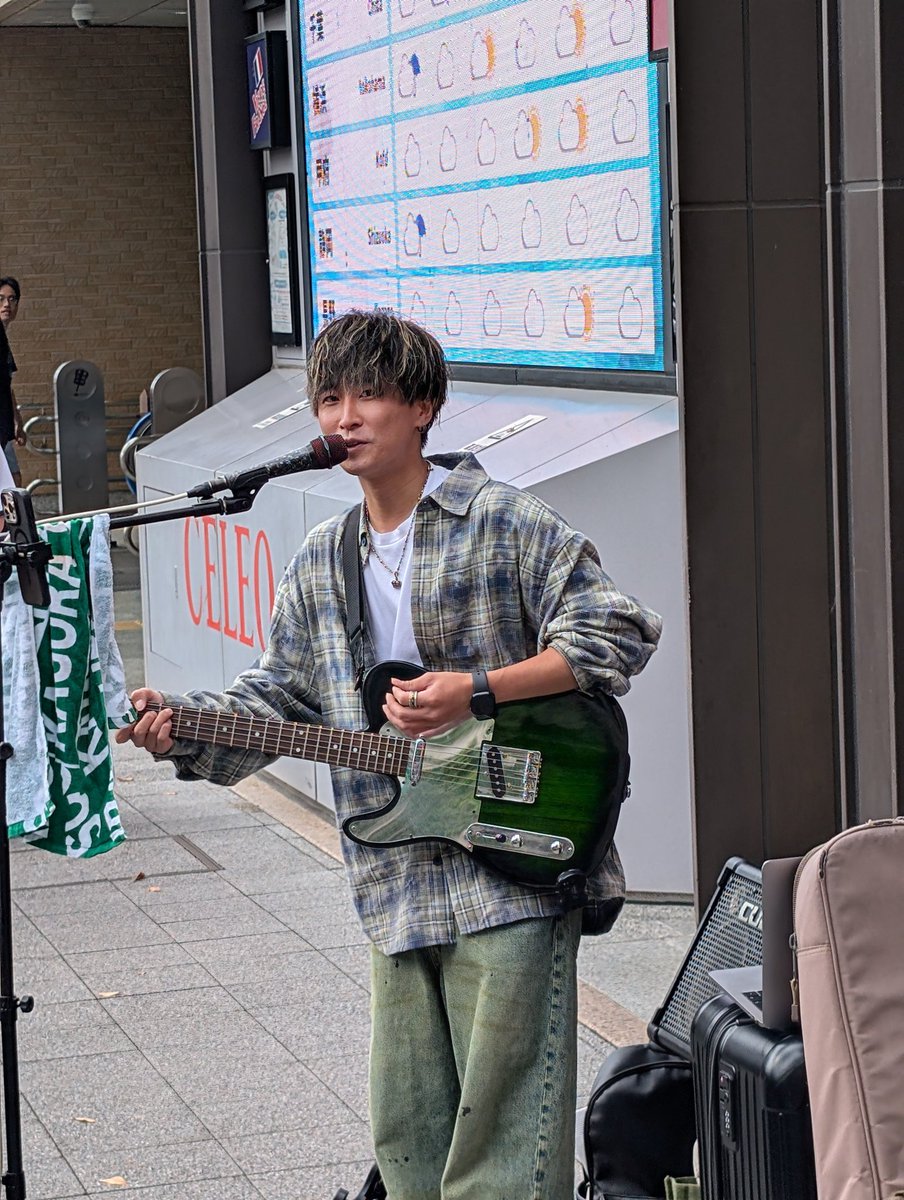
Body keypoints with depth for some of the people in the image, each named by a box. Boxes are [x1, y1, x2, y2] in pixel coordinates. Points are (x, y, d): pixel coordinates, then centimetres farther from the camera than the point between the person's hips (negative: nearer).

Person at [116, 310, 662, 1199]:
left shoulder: (507, 524, -5)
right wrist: (188, 729, -4)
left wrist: (477, 690, -17)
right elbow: (279, 697, 15)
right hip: (396, 890, 7)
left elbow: (617, 634, -9)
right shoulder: (319, 565, 14)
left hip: (514, 873, -6)